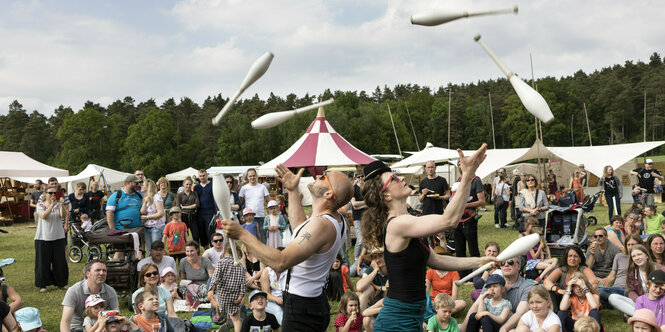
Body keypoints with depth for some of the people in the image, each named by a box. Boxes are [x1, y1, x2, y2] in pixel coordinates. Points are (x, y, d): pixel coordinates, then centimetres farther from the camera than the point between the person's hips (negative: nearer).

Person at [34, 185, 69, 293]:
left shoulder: (59, 204, 4)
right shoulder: (40, 205, -1)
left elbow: (63, 215, -14)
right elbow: (43, 216, -20)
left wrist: (62, 205, -32)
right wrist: (52, 205, -31)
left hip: (58, 237, 2)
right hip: (43, 238, -2)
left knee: (59, 260, 7)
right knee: (43, 261, 2)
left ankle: (61, 282, 21)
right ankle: (42, 284, 12)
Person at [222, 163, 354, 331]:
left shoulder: (322, 224, -26)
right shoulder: (337, 219, 5)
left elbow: (280, 262, -32)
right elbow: (300, 227, 24)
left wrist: (242, 234, -26)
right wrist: (293, 190, 25)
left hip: (301, 310, -11)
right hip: (316, 302, 11)